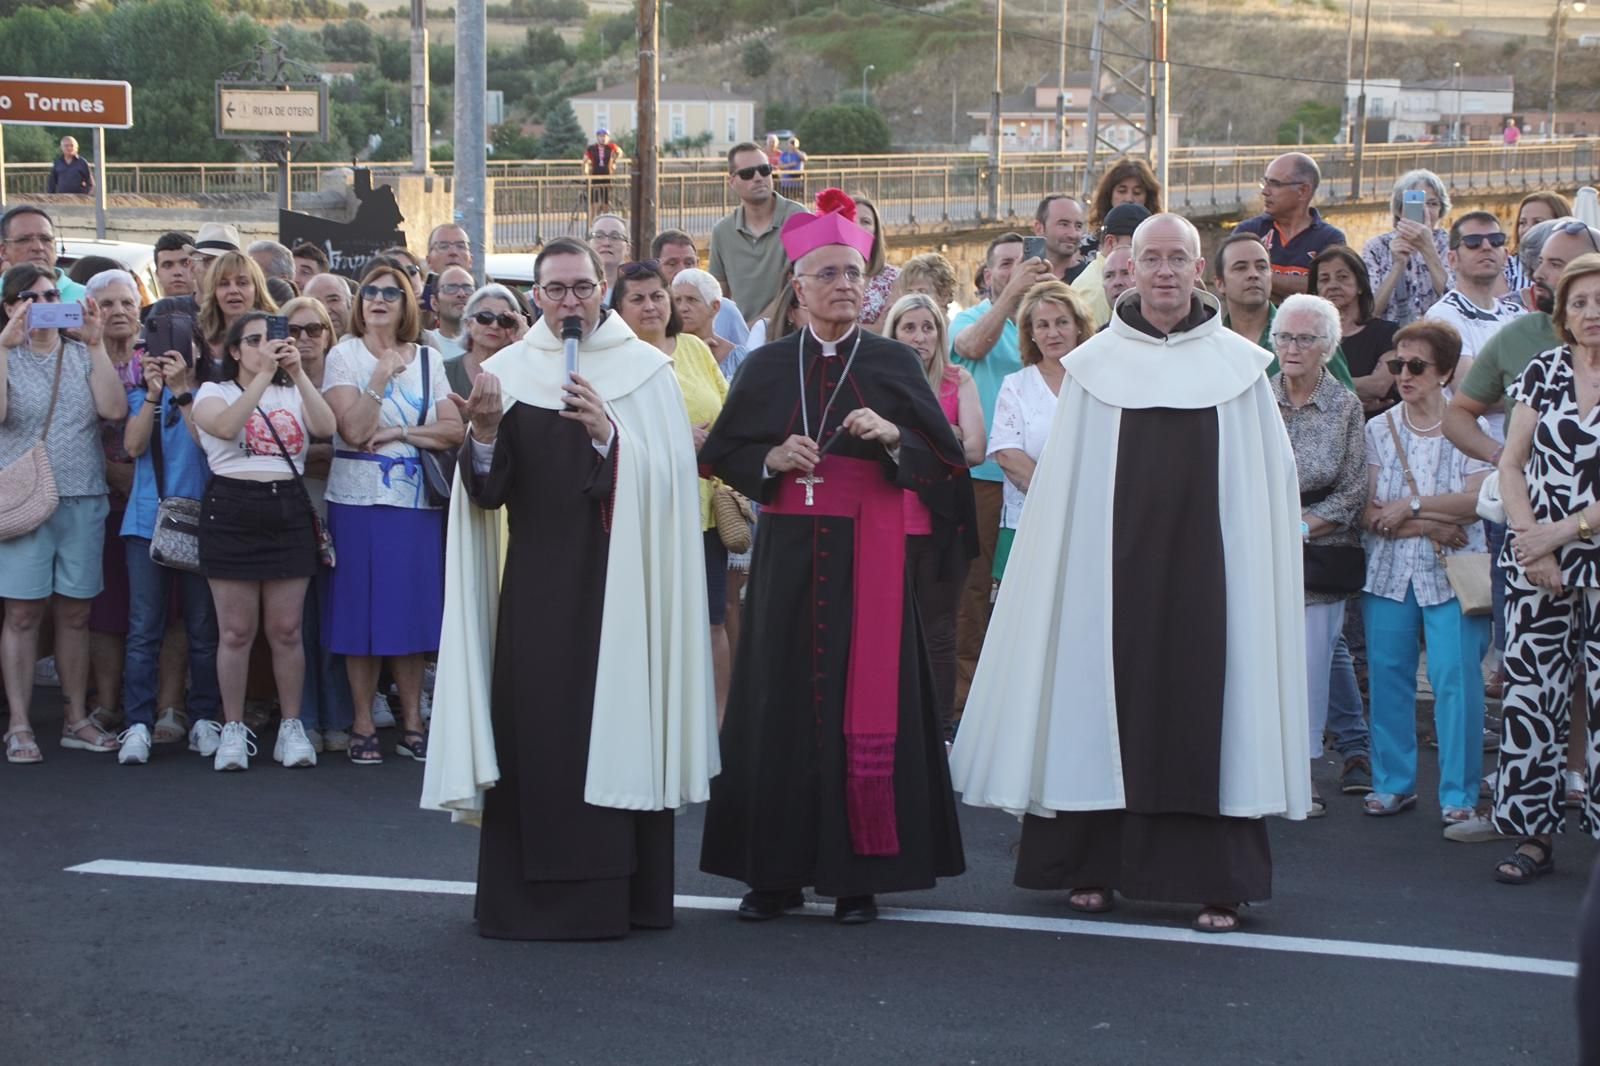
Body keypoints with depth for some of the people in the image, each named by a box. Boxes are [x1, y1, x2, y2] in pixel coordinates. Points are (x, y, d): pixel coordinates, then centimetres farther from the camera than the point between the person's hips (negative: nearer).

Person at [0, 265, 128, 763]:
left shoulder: (82, 355, 8)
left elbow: (114, 409, -7)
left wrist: (95, 344, -11)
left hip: (83, 500, 3)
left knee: (75, 612, 7)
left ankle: (77, 719, 15)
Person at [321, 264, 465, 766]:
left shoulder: (428, 359, 9)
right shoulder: (344, 355, 1)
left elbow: (454, 431, -1)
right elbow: (353, 430, -11)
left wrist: (398, 432, -11)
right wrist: (381, 377, -17)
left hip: (418, 501, 2)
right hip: (360, 499, -2)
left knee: (413, 611, 4)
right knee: (362, 611, -1)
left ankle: (412, 722, 11)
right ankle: (363, 725, 6)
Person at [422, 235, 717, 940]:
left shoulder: (645, 371, 1)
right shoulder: (508, 372, 7)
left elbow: (666, 478, -7)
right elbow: (487, 493, 2)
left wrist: (607, 435, -21)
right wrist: (484, 431, -16)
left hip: (618, 582, -2)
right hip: (535, 583, 2)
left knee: (616, 721, -3)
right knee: (532, 723, -2)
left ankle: (617, 887, 6)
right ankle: (530, 890, 7)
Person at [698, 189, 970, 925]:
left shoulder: (893, 364, 4)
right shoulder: (767, 367, 8)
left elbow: (944, 459, 1)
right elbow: (721, 454, 10)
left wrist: (891, 437, -16)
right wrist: (772, 460, -9)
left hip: (867, 553, -1)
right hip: (788, 553, 2)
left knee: (865, 699, -3)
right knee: (782, 699, 1)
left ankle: (857, 874, 3)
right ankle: (777, 870, 7)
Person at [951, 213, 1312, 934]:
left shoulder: (1239, 367, 6)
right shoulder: (1097, 365, 6)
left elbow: (1268, 481, 6)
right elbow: (1063, 483, 6)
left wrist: (1253, 565, -1)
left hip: (1204, 565, 0)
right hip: (1114, 565, 1)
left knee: (1201, 707, -2)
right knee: (1109, 700, 2)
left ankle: (1213, 879, 2)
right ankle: (1094, 866, 13)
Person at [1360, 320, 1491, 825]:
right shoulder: (1378, 429, 7)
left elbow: (1477, 499, -11)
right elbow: (1368, 513, -1)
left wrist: (1411, 506, -14)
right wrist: (1427, 527, -14)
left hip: (1451, 573, -3)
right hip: (1389, 571, 3)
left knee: (1455, 678, -8)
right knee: (1388, 676, 3)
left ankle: (1459, 795, -2)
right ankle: (1393, 783, 15)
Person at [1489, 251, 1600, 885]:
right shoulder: (1545, 370, 7)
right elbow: (1511, 465, 6)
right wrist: (1534, 545, -5)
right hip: (1537, 565, 2)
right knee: (1530, 694, 0)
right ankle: (1533, 834, 7)